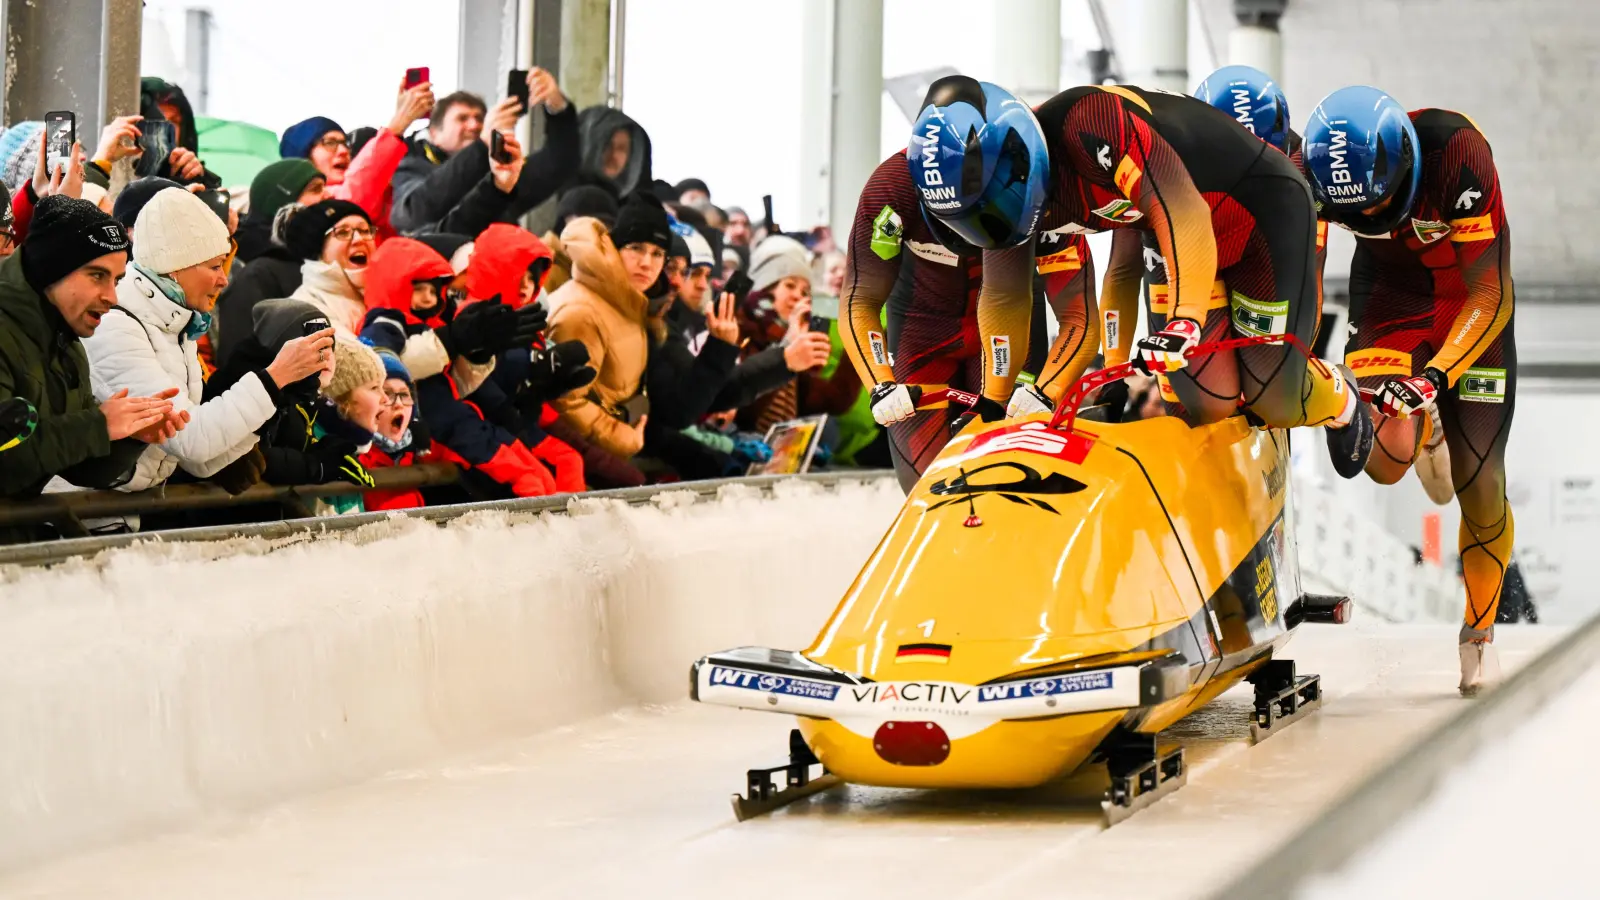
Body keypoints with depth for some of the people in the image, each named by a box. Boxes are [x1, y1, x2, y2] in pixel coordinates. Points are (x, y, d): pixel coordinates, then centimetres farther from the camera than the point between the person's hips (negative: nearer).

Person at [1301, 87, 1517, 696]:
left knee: (1479, 481, -5)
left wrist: (1437, 375, -39)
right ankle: (1422, 428, 19)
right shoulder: (1316, 172, -26)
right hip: (1390, 289, 2)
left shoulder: (1457, 154, -34)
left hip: (1469, 291, -2)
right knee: (1386, 457, -20)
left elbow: (1490, 297, -29)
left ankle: (1480, 630, 18)